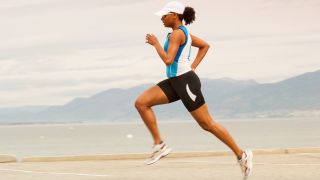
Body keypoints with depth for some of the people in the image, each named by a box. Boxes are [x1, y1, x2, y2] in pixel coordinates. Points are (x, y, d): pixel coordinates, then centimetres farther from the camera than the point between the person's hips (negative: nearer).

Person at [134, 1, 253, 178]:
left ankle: (241, 155, 5)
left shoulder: (177, 33, -14)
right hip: (174, 82, 10)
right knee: (141, 102, -3)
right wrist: (193, 65, 17)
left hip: (185, 81, -10)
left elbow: (168, 60, -23)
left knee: (207, 123, -4)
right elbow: (205, 45, 26)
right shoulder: (183, 32, 15)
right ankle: (159, 144, -3)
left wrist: (155, 43, -9)